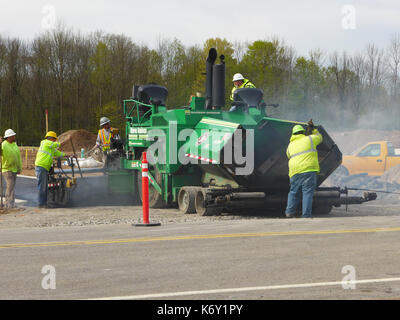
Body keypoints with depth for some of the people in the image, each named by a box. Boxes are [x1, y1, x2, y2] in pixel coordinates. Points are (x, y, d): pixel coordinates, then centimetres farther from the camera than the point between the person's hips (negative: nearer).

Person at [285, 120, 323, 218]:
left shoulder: (290, 145, 18)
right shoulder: (309, 139, 7)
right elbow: (319, 137, 25)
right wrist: (313, 128, 39)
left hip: (295, 172, 3)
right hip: (309, 170, -3)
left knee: (294, 192, 15)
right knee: (308, 192, -4)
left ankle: (289, 212, 10)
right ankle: (306, 215, -9)